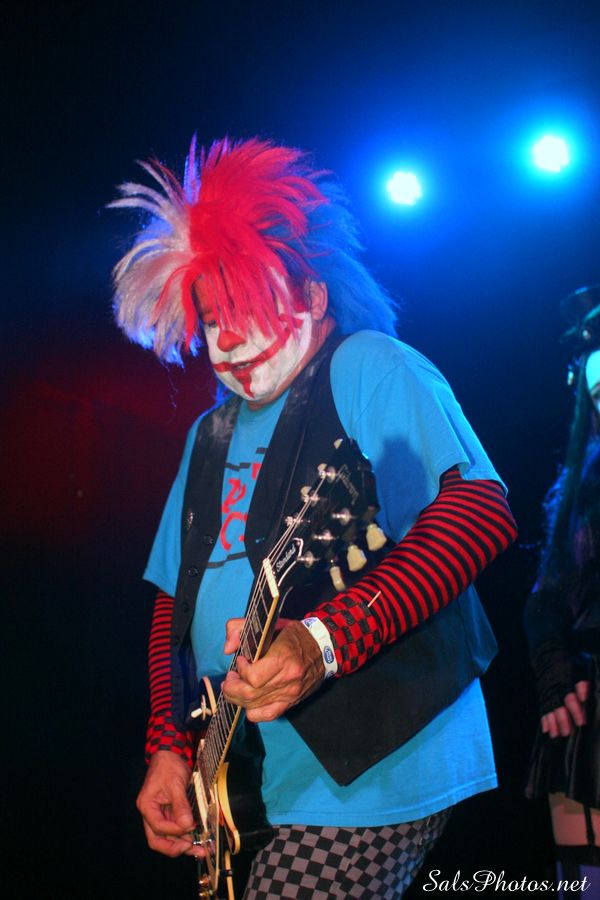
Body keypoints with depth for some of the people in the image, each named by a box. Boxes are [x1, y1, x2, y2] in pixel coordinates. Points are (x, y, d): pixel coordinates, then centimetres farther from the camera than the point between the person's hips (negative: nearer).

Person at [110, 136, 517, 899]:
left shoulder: (369, 367, -7)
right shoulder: (212, 435, 15)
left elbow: (482, 510, -23)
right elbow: (176, 600, 18)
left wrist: (324, 640, -31)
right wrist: (168, 746, 7)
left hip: (371, 778, -7)